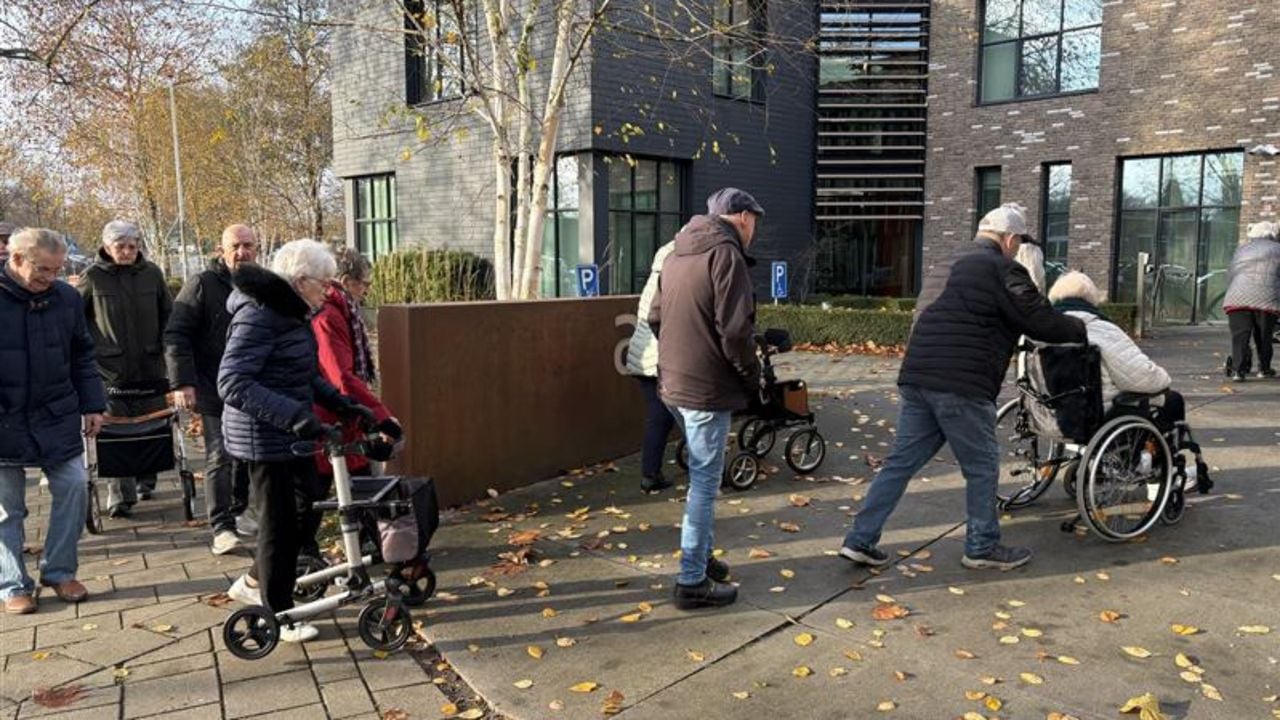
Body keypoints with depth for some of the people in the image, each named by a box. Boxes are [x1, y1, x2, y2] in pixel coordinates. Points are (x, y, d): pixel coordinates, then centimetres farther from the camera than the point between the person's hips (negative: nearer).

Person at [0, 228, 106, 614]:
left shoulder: (66, 298, 0)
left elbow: (82, 356, 9)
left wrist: (92, 404, 5)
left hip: (57, 416, 3)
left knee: (73, 486, 0)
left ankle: (59, 571, 17)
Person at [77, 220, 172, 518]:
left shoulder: (152, 274, 4)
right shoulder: (93, 277, -2)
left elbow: (168, 313, 14)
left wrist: (164, 344, 9)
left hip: (150, 367, 2)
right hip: (110, 369, -2)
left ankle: (146, 481, 27)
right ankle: (120, 496, 0)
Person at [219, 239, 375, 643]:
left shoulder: (293, 312, 10)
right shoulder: (259, 315, -20)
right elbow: (233, 383, -29)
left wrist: (342, 404, 11)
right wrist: (294, 415, -35)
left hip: (291, 434, 10)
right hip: (264, 437, -10)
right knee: (280, 522, 1)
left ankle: (252, 583, 36)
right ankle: (278, 614, 18)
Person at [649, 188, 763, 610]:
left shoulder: (678, 253, 16)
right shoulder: (725, 253, -13)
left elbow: (655, 317, 19)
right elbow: (735, 329, -19)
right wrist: (752, 376, -6)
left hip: (673, 384, 9)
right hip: (706, 387, -9)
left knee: (702, 476, 21)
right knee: (705, 481, -1)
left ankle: (701, 556, 31)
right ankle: (693, 581, 5)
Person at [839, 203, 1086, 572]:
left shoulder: (946, 267, 23)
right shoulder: (1001, 270, -5)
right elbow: (1041, 321, -4)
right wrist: (1080, 329, 13)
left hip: (917, 379, 8)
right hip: (960, 387, -8)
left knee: (902, 461, 10)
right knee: (982, 467, 9)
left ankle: (860, 540, 10)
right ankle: (982, 548, 23)